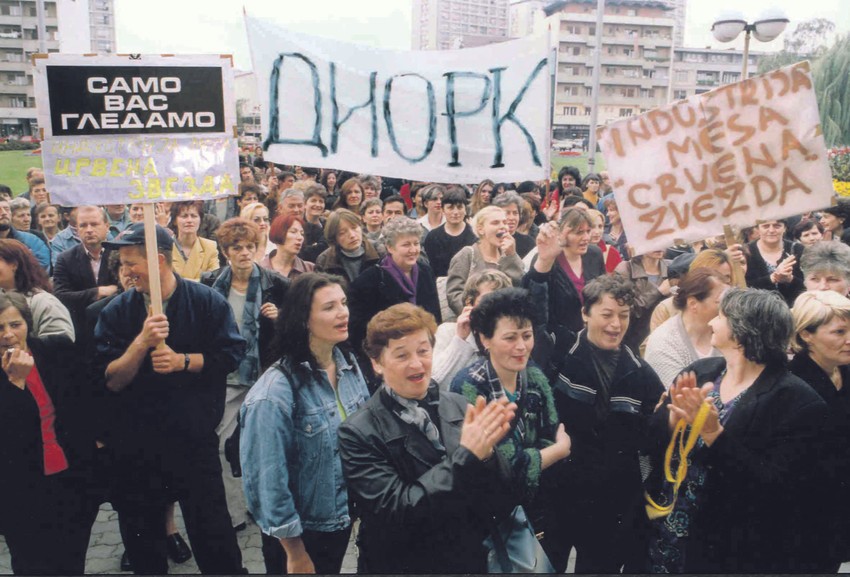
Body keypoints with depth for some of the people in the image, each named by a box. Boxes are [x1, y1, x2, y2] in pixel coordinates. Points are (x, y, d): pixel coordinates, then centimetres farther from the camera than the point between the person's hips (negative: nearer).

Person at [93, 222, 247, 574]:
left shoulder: (207, 301, -9)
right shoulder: (117, 311, -4)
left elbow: (231, 354, -9)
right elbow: (111, 381, -9)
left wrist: (183, 361, -19)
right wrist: (142, 341, -23)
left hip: (196, 438, -3)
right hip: (135, 441, 3)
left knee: (211, 529, 9)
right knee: (142, 538, 21)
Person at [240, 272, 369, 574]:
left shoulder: (349, 365, -6)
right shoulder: (277, 391, -25)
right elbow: (270, 478, -20)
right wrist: (295, 554, -12)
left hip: (343, 516, 6)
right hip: (301, 530, -6)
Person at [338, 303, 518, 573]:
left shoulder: (461, 408, -8)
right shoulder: (358, 433, -16)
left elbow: (503, 505, -6)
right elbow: (396, 514, -23)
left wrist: (486, 452, -25)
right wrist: (466, 456, -28)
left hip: (471, 561, 3)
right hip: (402, 565, -3)